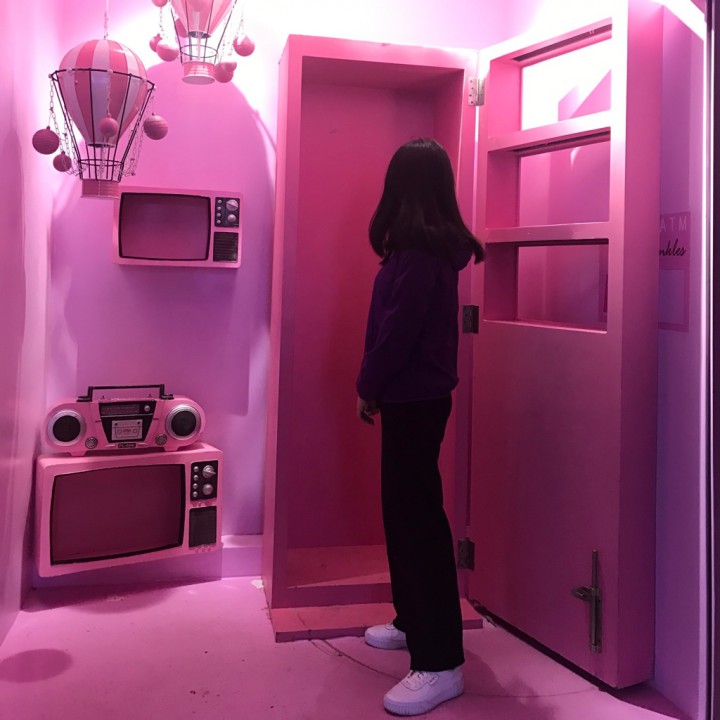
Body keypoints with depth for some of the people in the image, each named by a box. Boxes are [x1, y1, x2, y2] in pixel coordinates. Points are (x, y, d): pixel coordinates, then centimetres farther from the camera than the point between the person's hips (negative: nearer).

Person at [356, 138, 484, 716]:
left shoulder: (419, 250, -17)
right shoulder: (437, 244, 11)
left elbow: (398, 328, -19)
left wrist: (368, 387, -8)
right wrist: (379, 386, 16)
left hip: (413, 397, -10)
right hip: (418, 394, 10)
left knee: (417, 517, -8)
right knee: (405, 510, 17)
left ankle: (440, 662, -2)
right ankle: (414, 623, 30)